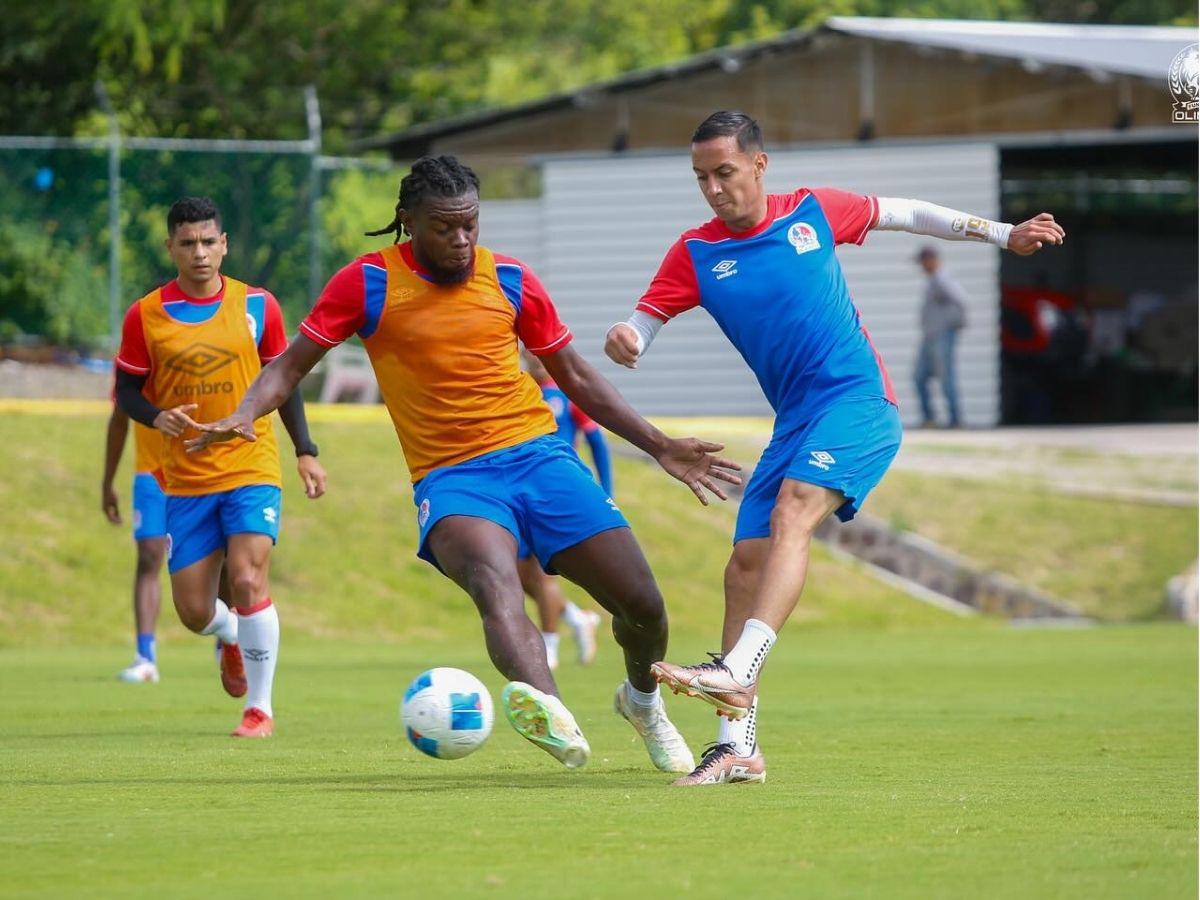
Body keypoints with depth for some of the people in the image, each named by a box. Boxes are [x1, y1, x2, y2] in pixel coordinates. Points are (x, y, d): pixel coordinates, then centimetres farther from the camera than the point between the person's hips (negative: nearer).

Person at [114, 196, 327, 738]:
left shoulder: (257, 306, 0)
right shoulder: (145, 316, -2)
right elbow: (127, 390, 5)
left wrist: (305, 451, 5)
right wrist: (157, 417, -16)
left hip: (251, 470, -1)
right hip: (186, 481, 1)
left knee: (247, 579, -19)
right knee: (193, 611, 1)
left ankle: (260, 707, -6)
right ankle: (232, 637, 39)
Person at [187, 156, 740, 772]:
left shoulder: (511, 281, 8)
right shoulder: (369, 283, 0)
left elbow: (575, 378, 18)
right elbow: (291, 365, 4)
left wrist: (659, 447, 14)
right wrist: (244, 416, -17)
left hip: (537, 453, 3)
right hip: (450, 477, -3)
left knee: (642, 604, -2)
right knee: (496, 583, -35)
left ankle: (643, 700, 33)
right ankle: (550, 715, -63)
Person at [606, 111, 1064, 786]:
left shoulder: (814, 212, 3)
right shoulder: (697, 253, 6)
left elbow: (903, 215, 17)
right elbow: (646, 321, -1)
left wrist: (1004, 235, 21)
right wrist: (625, 342, -26)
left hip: (858, 401, -4)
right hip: (795, 422, 4)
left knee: (792, 511, -28)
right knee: (747, 560, -6)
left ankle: (737, 670, -42)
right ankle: (738, 745, -2)